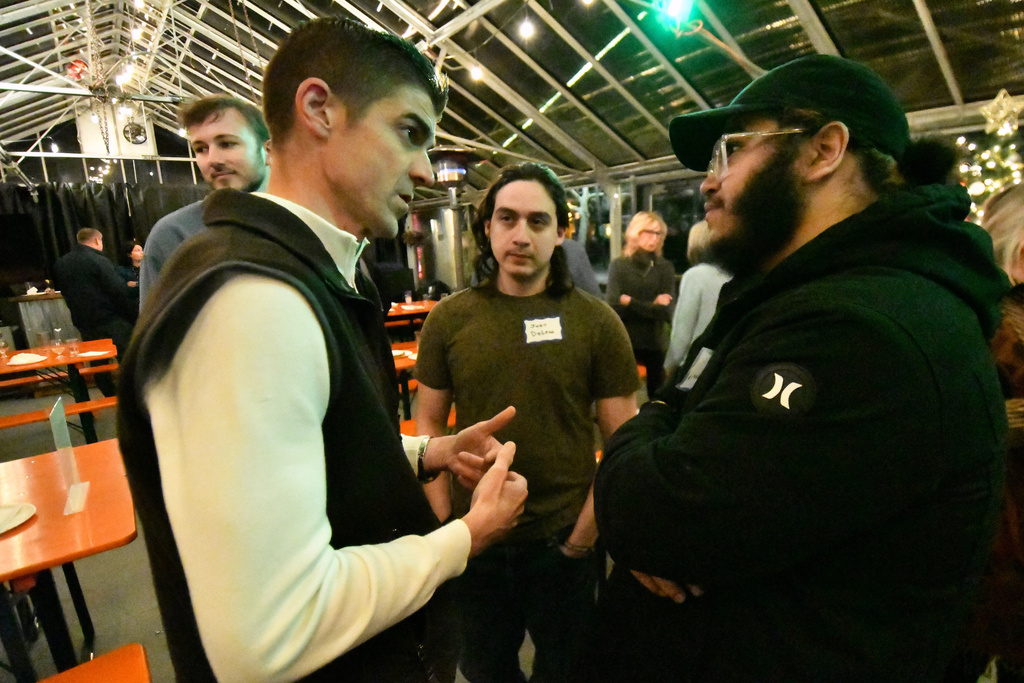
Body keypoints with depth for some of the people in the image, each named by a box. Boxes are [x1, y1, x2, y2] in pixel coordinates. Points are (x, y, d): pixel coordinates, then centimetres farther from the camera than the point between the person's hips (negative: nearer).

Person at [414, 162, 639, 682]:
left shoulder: (596, 322, -9)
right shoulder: (449, 318, -5)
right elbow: (429, 424, 1)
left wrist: (581, 538, -10)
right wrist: (444, 522, -4)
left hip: (564, 539, -1)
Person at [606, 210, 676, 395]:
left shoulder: (665, 267, 2)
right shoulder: (618, 265, 0)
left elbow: (667, 312, -9)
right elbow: (615, 307, -12)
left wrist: (631, 302, -12)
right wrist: (652, 306, -12)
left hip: (656, 344, 1)